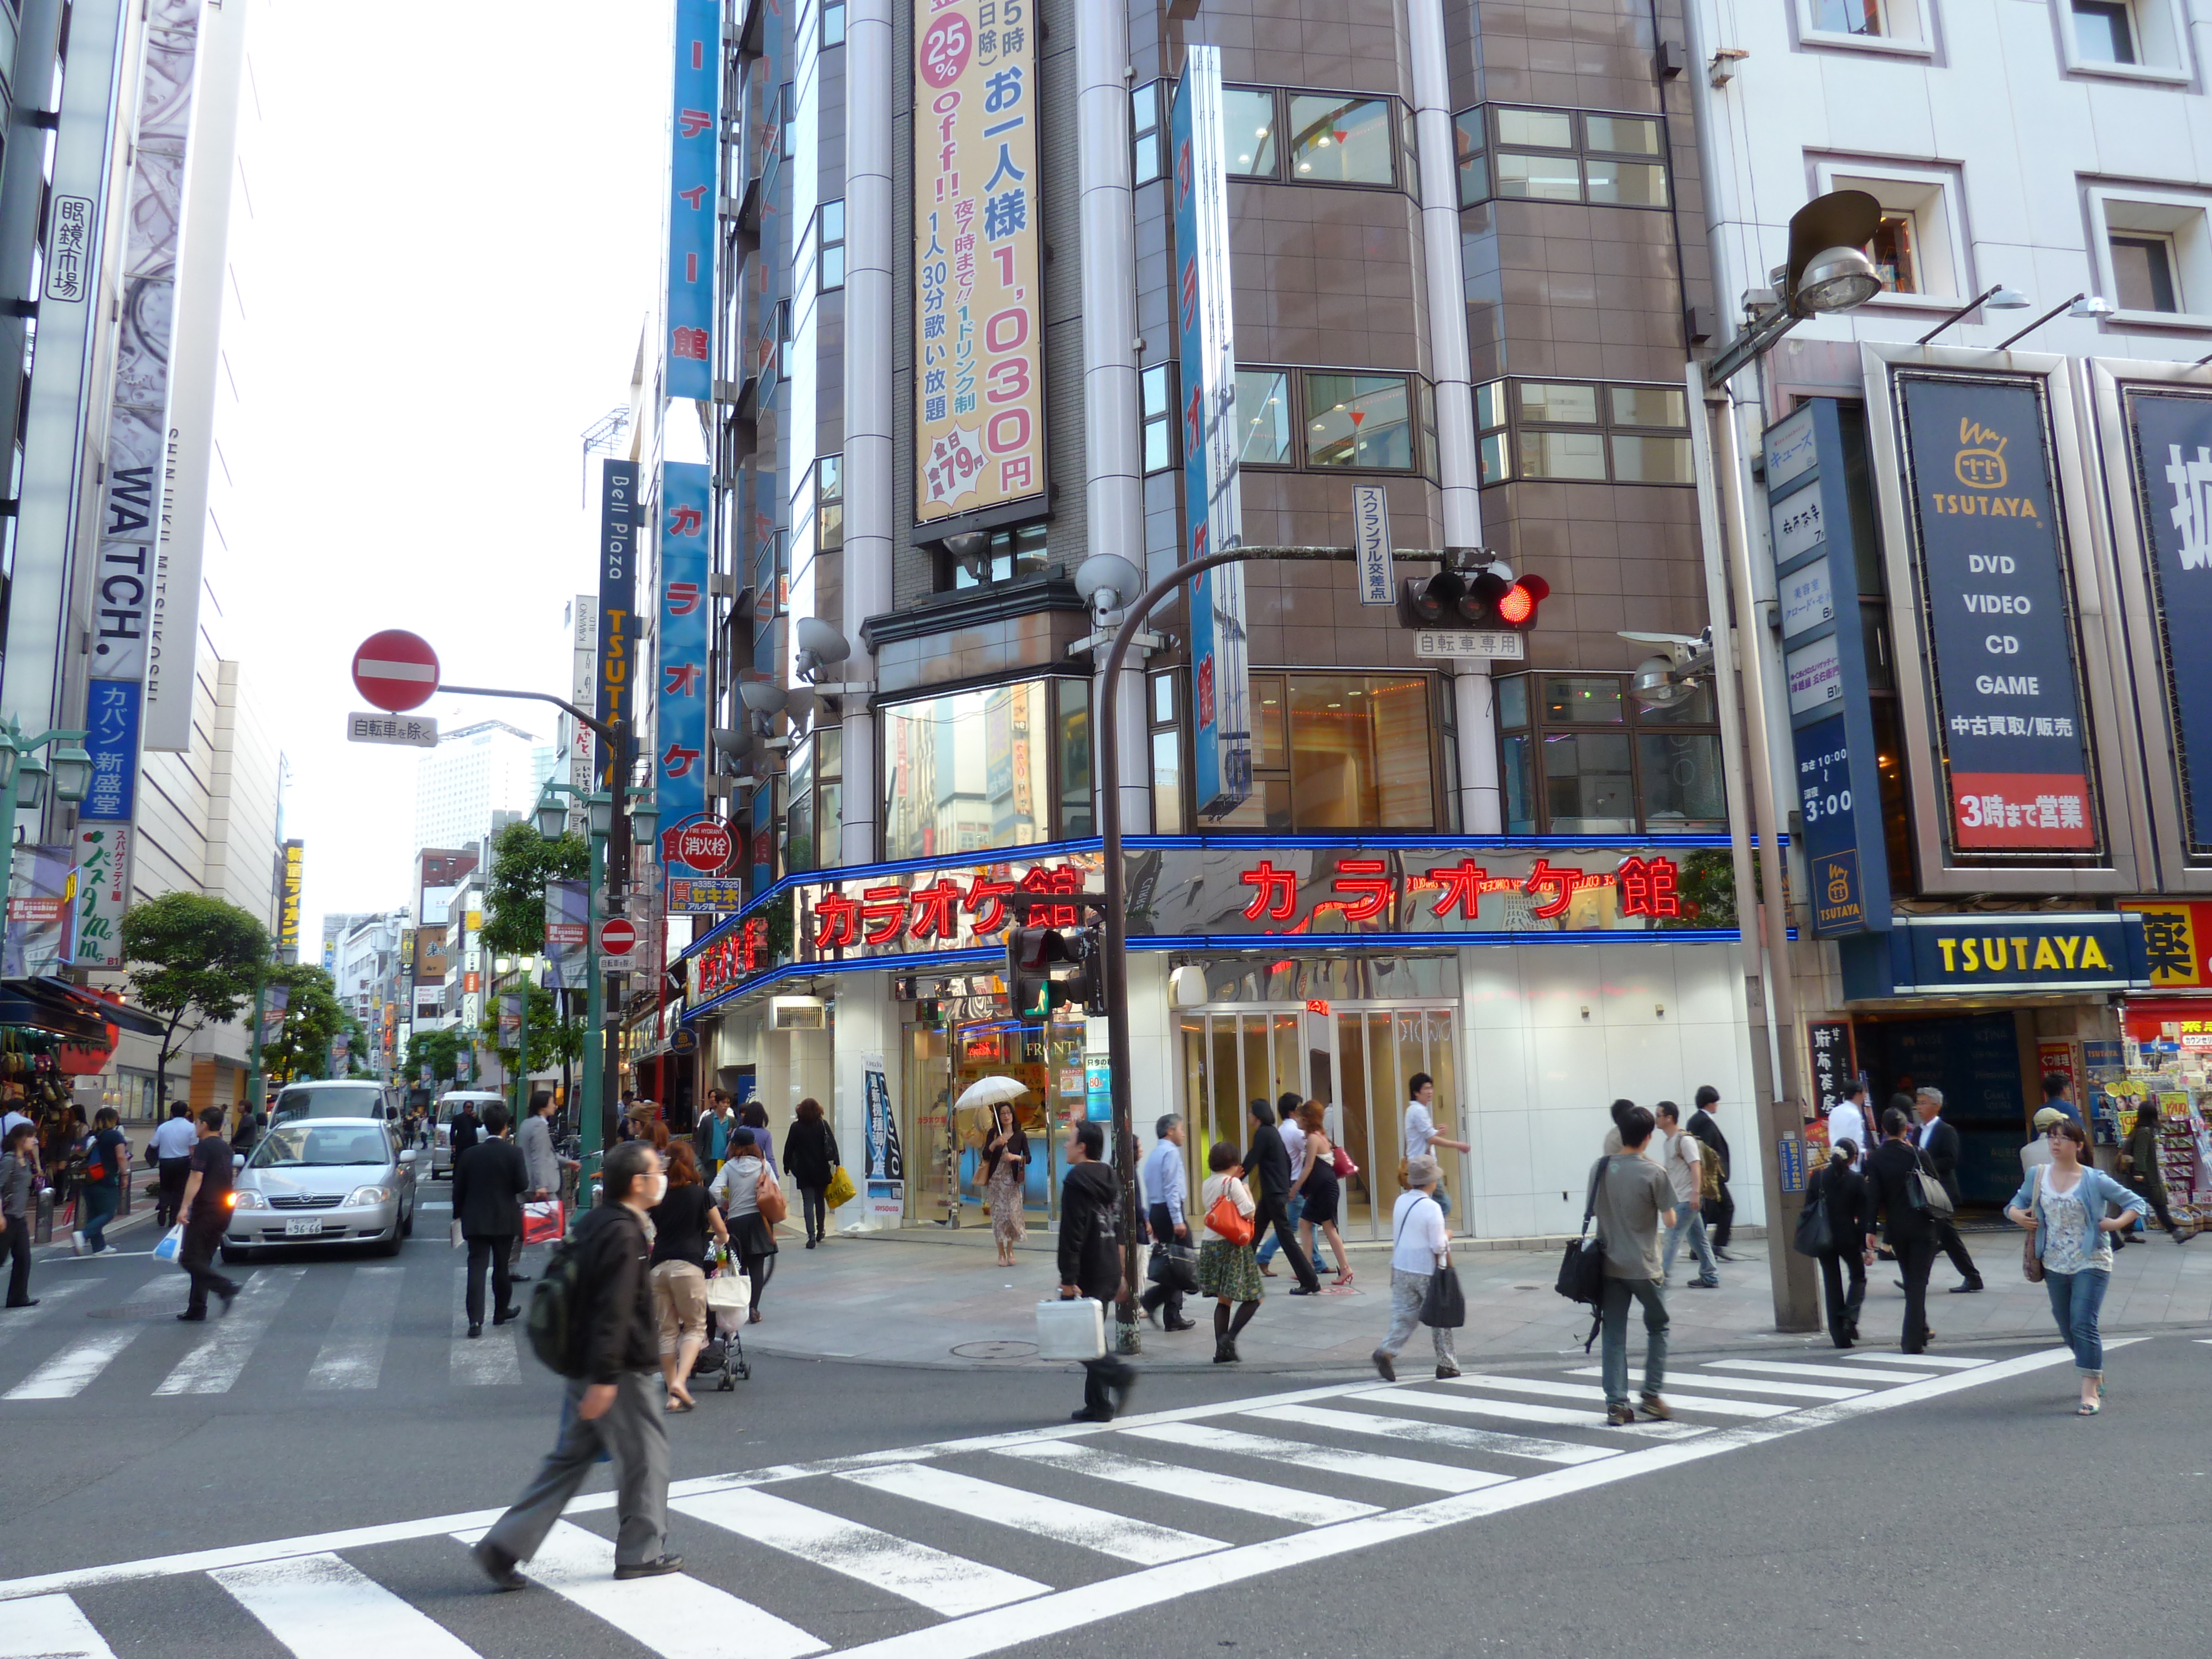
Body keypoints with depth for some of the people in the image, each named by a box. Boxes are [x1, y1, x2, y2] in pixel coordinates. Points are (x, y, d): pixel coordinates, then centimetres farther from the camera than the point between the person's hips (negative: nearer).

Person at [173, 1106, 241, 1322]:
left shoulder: (204, 1146, -10)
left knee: (189, 1259, -6)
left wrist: (184, 1207, -25)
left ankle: (227, 1287, -22)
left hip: (206, 1210, -8)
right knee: (203, 1260, 12)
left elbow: (196, 1178, -20)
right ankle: (196, 1310, 10)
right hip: (224, 1211, 8)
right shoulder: (225, 1147, 16)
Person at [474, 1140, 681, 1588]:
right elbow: (613, 1310, -25)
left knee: (569, 1458, 14)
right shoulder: (624, 1234, -20)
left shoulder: (595, 1222, 11)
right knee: (645, 1453, 6)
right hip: (619, 1369, -9)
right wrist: (605, 1378, -26)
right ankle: (641, 1553, 18)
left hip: (583, 1365, 9)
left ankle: (504, 1546, 12)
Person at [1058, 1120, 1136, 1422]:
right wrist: (1119, 1274, 21)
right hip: (1109, 1273, 8)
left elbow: (1071, 1235, -19)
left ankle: (1118, 1372, -19)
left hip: (1087, 1274, -8)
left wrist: (1068, 1279, -19)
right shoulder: (1109, 1179, 13)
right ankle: (1098, 1406, 12)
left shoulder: (1076, 1181, -13)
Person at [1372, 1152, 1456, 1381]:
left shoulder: (1401, 1201, 4)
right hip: (1428, 1271, -5)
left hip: (1401, 1267, 5)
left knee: (1403, 1314, 8)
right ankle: (1446, 1364, 18)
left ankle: (1387, 1351, -13)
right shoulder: (1432, 1208, -17)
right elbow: (1438, 1246, -17)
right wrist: (1447, 1236, 2)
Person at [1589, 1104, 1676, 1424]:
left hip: (1609, 1264, 3)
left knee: (1613, 1334, 6)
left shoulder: (1599, 1168, 0)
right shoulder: (1654, 1173, -12)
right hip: (1643, 1266, -3)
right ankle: (1652, 1395, 16)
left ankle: (1616, 1403, 2)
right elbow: (1670, 1221, -5)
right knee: (1657, 1327, 18)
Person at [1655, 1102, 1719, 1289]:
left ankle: (1663, 1276, -5)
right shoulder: (1668, 1142, 14)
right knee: (1697, 1238, 11)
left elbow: (1695, 1167, -18)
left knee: (1672, 1236, -8)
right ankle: (1710, 1277, 16)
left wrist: (1695, 1193, -24)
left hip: (1687, 1199, -9)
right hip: (1679, 1198, 9)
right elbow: (1665, 1169, 19)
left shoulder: (1685, 1140, -13)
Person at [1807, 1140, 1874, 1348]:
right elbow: (1864, 1214, -7)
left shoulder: (1818, 1177, -1)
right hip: (1848, 1237, -2)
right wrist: (1867, 1247, -3)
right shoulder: (1857, 1180, -7)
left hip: (1823, 1238, 2)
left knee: (1832, 1284, 10)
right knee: (1858, 1277, 21)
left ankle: (1840, 1337, 8)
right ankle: (1850, 1318, -1)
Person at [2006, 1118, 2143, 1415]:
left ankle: (2090, 1393, -7)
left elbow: (2135, 1203, -1)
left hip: (2091, 1263, -5)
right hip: (2055, 1266, 5)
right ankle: (2097, 1375, 38)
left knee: (2083, 1326, -13)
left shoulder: (2095, 1180, -7)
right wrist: (2017, 1215, -8)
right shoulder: (2037, 1177, 4)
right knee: (2067, 1328, 15)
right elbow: (2016, 1204, 13)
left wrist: (2117, 1223, -17)